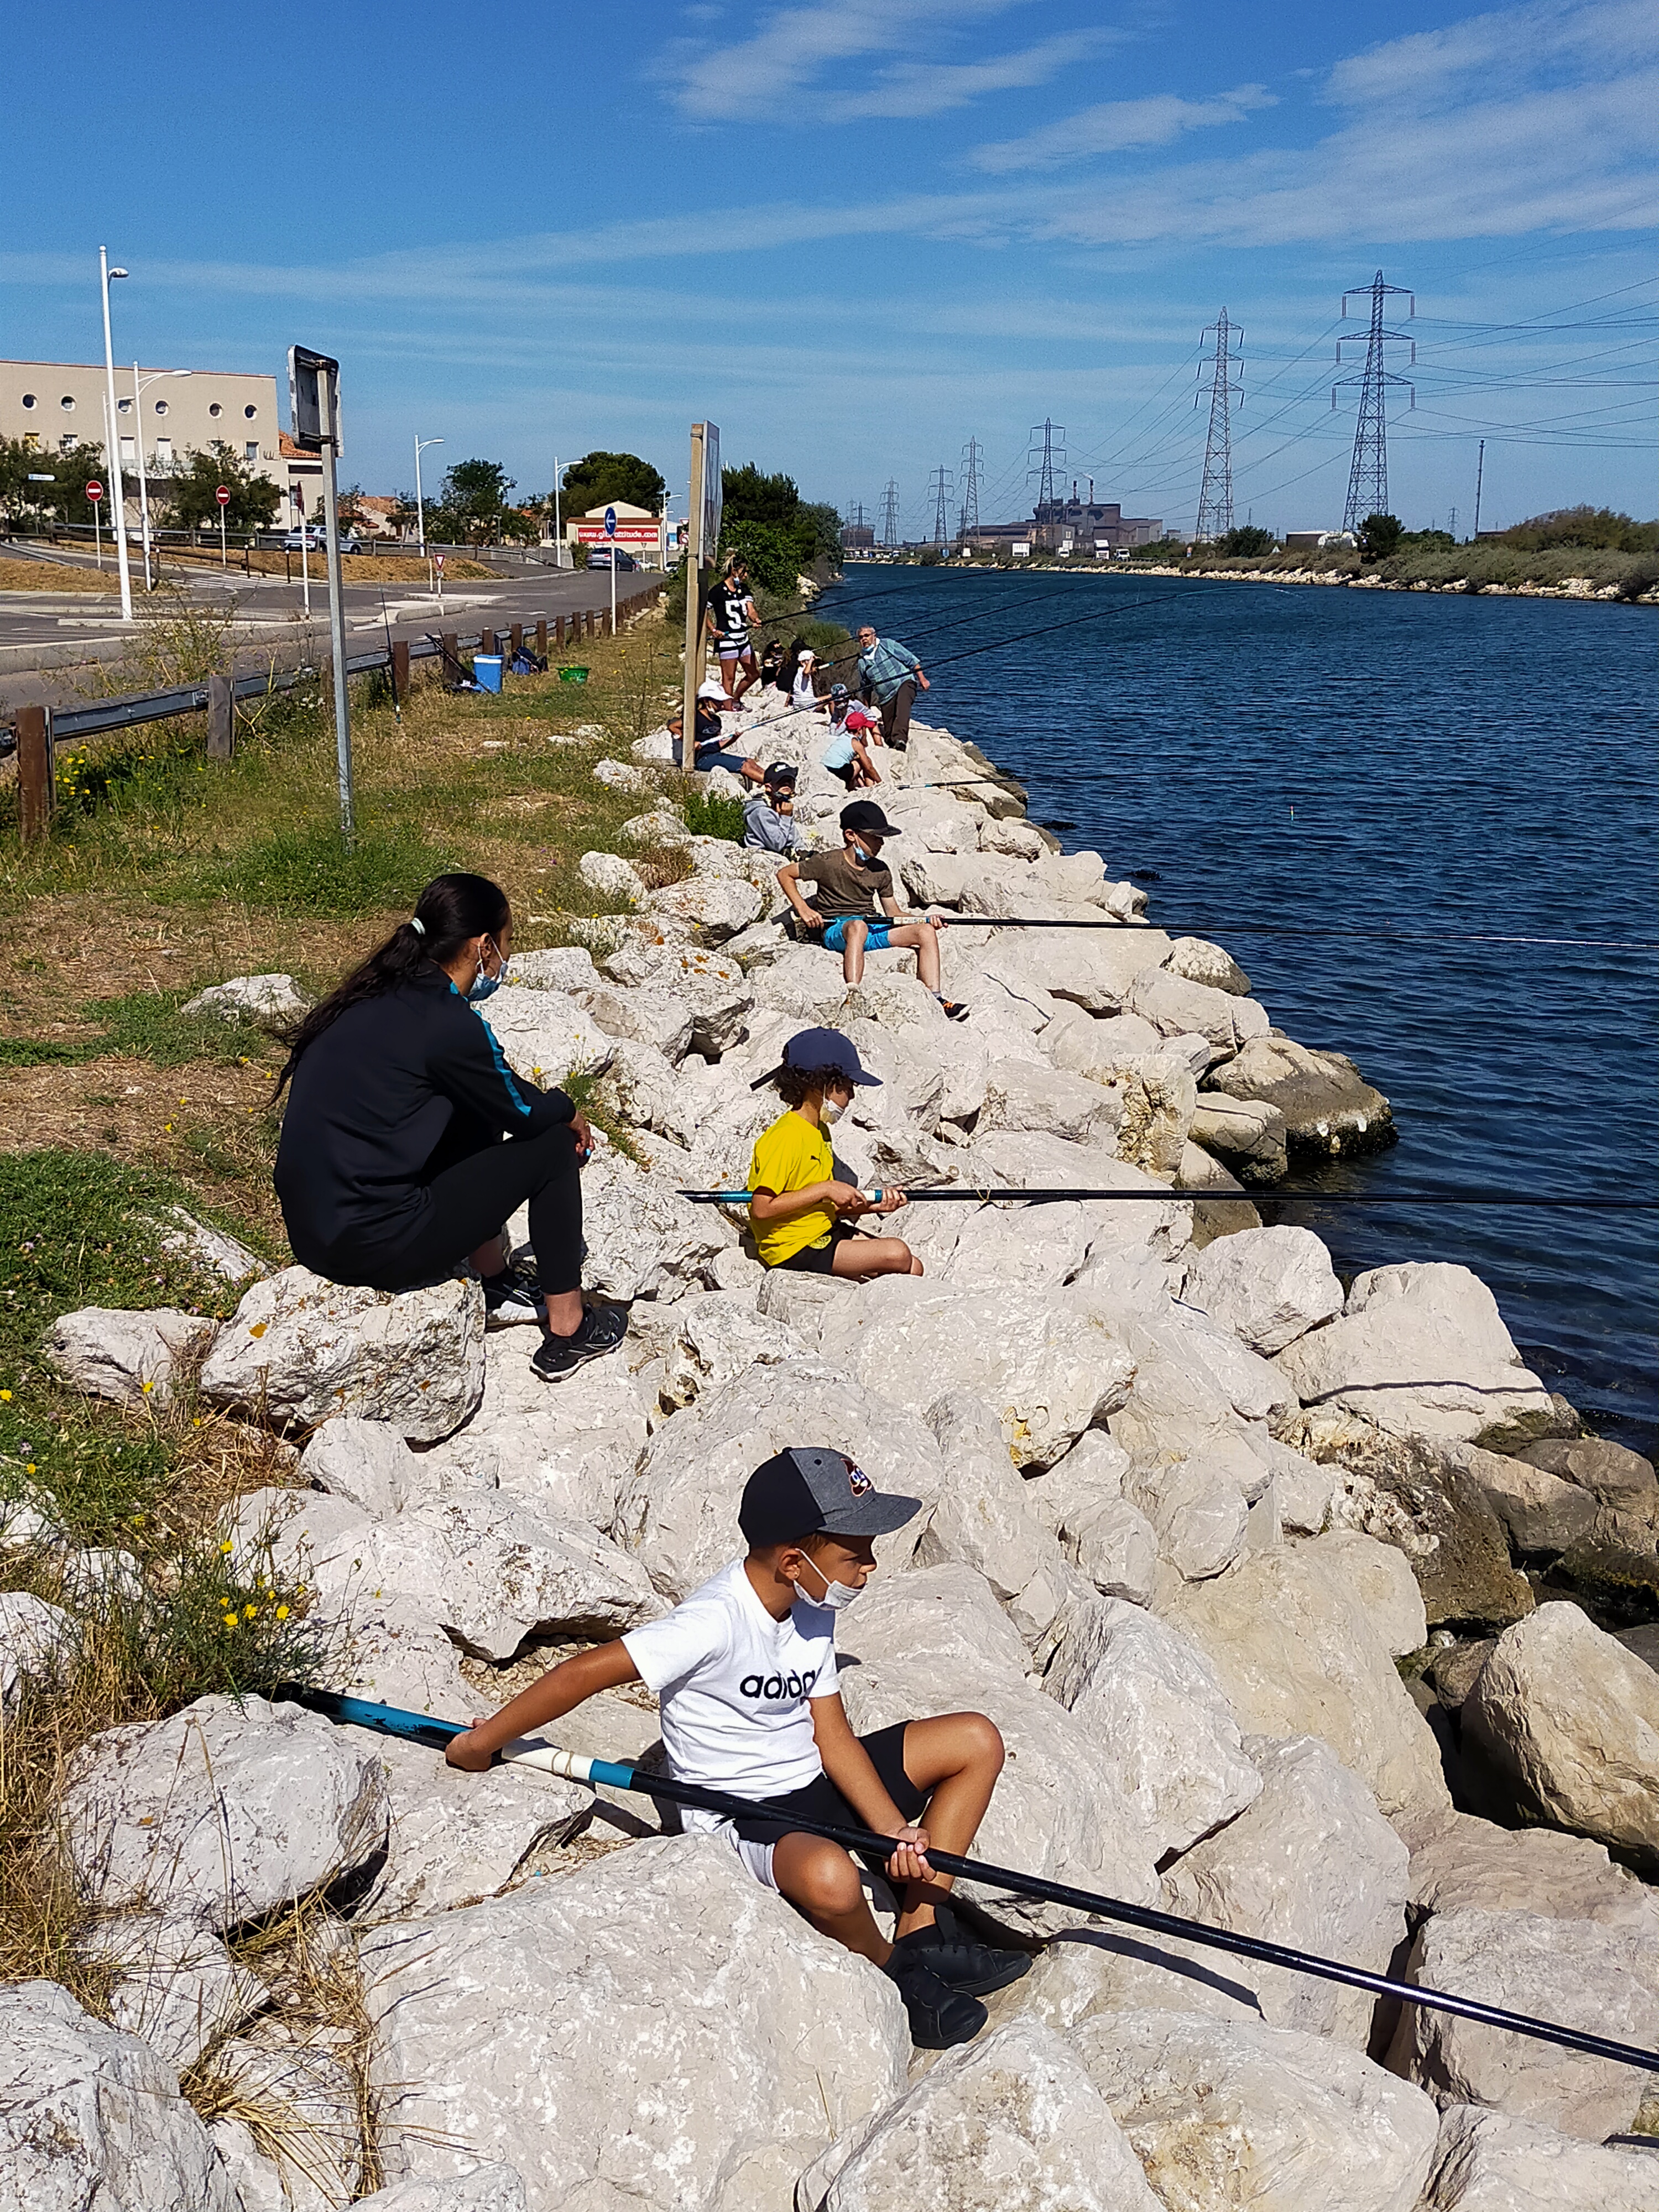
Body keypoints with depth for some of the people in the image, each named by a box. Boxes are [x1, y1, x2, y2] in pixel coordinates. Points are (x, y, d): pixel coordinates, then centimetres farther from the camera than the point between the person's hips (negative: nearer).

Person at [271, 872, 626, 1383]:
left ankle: (497, 1284, 33)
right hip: (371, 1247, -9)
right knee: (552, 1147, 3)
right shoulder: (447, 1023, -17)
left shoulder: (381, 995, 8)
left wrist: (550, 1109, 22)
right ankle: (567, 1331, 14)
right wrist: (570, 1116, 18)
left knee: (477, 1116, 24)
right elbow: (522, 1110, -2)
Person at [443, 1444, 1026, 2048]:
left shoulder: (813, 1609, -1)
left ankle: (921, 1936, 5)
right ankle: (894, 1976, -5)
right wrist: (482, 1743, -19)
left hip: (812, 1779, 9)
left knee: (977, 1740, 3)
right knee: (829, 1877, -41)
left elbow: (831, 1734, 1)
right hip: (741, 1812, -8)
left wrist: (896, 1832, -11)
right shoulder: (717, 1621, -28)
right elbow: (584, 1673, -28)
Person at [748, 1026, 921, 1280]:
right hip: (794, 1249, -9)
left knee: (912, 1268, -1)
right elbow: (762, 1208, -24)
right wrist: (825, 1189, -20)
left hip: (823, 1233, 9)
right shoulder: (786, 1137, -18)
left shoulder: (818, 1132, 13)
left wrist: (872, 1205, -1)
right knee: (897, 1254, -19)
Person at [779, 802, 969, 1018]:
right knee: (857, 926, -42)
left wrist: (926, 920, -1)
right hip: (836, 931, -6)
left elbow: (894, 916, 16)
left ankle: (935, 1000, -16)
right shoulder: (828, 863, -5)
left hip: (871, 930, 6)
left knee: (926, 931, -10)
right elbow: (785, 875, 2)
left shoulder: (881, 871, 11)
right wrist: (803, 909, -11)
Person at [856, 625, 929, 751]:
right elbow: (866, 689, 24)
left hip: (904, 683, -5)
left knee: (902, 709, -38)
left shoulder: (887, 645, 3)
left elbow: (911, 660, 3)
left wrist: (922, 679, -4)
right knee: (888, 735, -3)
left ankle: (900, 739, -56)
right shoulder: (862, 662, 13)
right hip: (886, 697, 5)